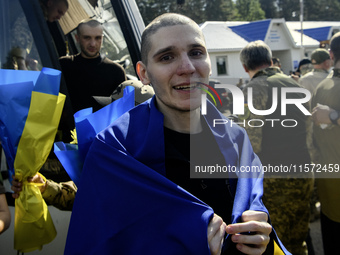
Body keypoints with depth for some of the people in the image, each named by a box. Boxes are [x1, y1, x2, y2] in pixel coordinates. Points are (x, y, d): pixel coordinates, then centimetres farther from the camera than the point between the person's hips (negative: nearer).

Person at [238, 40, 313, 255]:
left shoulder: (255, 88, -10)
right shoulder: (294, 84, 13)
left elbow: (252, 140, -18)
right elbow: (306, 129, 16)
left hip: (274, 177, -7)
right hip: (303, 173, 8)